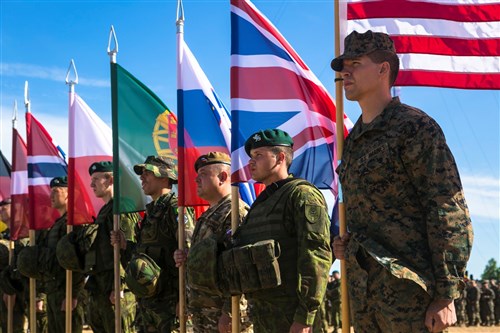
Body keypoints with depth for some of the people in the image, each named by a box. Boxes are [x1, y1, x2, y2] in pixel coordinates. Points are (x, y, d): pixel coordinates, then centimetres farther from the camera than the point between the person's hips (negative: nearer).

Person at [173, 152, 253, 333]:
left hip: (222, 313, -10)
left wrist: (229, 313, -25)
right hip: (201, 312, 10)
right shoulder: (207, 216, 18)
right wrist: (185, 257, 5)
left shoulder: (235, 212, -15)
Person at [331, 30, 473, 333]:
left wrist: (446, 296, -18)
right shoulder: (354, 140, 16)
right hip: (362, 289, 8)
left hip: (408, 288, -8)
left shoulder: (415, 128, -8)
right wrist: (348, 245, 7)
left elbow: (451, 214, -14)